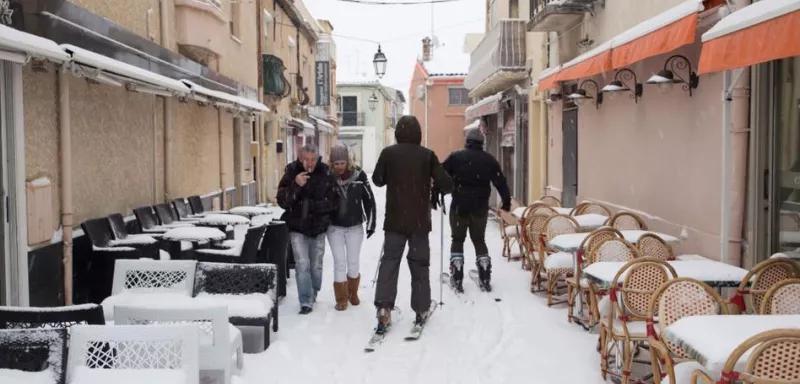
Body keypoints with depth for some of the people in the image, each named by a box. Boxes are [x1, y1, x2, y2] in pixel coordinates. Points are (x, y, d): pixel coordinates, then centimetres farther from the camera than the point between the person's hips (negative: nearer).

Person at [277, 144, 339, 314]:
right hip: (297, 227, -1)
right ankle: (305, 302, -1)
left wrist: (312, 206, -20)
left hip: (318, 227, 2)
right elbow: (282, 201, -13)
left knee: (316, 265, 13)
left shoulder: (326, 174, -7)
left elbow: (333, 202, -8)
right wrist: (296, 185, -28)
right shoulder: (291, 172, -8)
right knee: (302, 264, -10)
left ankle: (313, 296, 33)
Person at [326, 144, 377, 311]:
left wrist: (371, 223, -1)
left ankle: (353, 293, 30)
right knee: (339, 263, 1)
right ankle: (341, 298, 13)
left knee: (353, 262, 9)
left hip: (355, 227, 0)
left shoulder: (359, 175, -10)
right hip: (334, 227, 0)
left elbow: (369, 200, -2)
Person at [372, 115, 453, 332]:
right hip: (420, 221, 0)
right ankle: (421, 311, 13)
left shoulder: (388, 153, -4)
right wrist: (436, 187, 14)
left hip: (395, 220, 0)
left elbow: (377, 180, 9)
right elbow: (446, 184, -8)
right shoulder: (427, 155, -6)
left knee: (389, 261, 6)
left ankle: (383, 309, -4)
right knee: (419, 264, 10)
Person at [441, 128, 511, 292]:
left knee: (457, 240, 10)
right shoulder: (489, 160, 5)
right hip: (480, 207, 2)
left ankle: (457, 279, 4)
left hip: (459, 206, -2)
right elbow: (500, 182, 7)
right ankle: (485, 279, 10)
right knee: (479, 241, 14)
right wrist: (506, 202, 18)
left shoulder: (455, 156, -1)